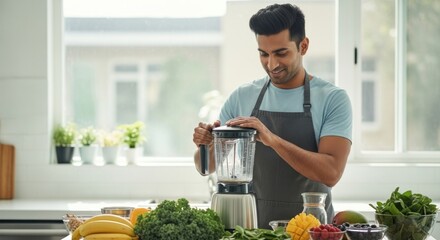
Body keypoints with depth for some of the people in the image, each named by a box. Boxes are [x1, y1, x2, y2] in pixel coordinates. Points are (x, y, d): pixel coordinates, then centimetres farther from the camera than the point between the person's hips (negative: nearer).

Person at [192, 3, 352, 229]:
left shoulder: (333, 99, -4)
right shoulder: (241, 97, 6)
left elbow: (331, 172, -15)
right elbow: (206, 166, 10)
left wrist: (272, 140, -25)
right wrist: (205, 145, -12)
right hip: (252, 226, 3)